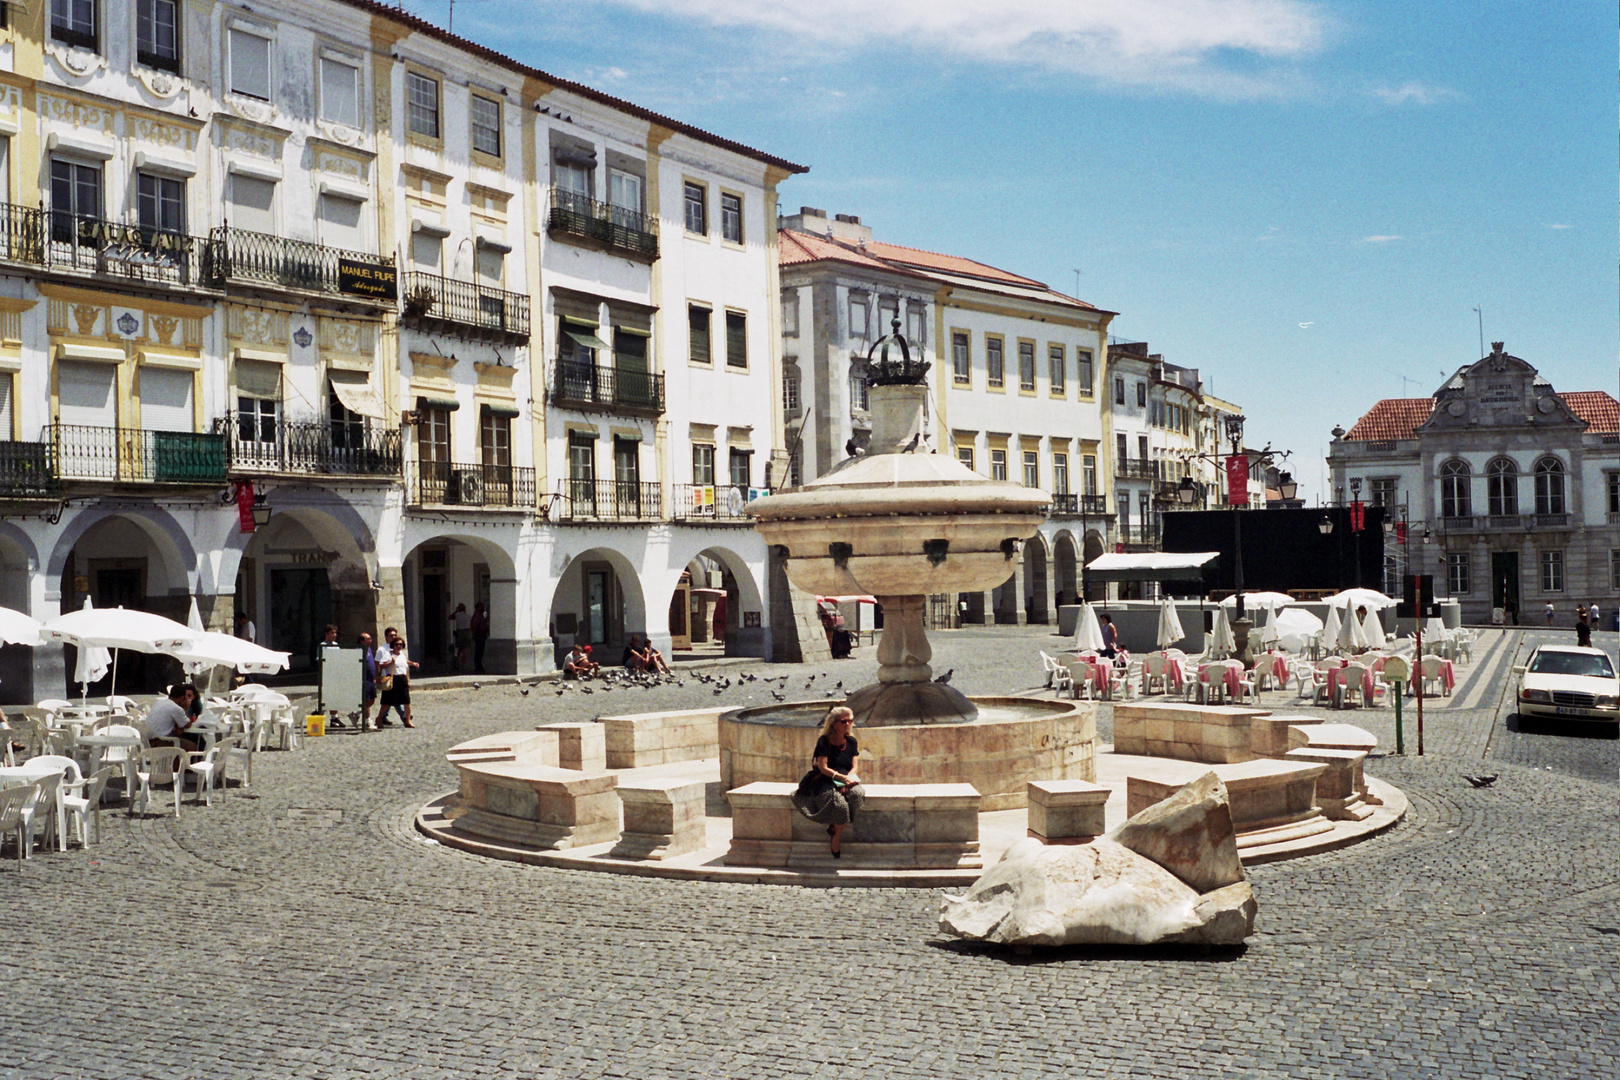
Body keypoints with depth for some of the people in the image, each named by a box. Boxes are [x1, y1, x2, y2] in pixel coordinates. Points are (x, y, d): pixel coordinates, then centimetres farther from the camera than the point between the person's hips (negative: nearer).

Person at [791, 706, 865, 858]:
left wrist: (847, 781, -13)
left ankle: (834, 828, -14)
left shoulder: (851, 742, 11)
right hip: (825, 782, -4)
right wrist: (843, 777, -21)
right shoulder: (824, 741, -4)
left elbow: (853, 767, 7)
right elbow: (823, 767, -11)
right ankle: (836, 839, -5)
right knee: (839, 804, -34)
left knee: (858, 793, -31)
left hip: (845, 782, 5)